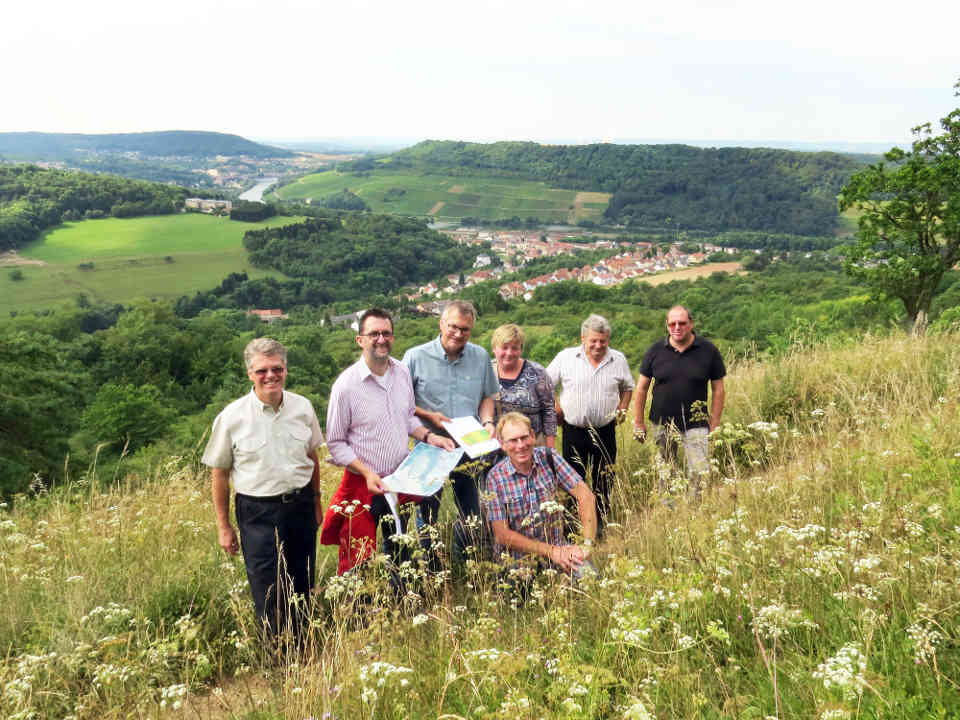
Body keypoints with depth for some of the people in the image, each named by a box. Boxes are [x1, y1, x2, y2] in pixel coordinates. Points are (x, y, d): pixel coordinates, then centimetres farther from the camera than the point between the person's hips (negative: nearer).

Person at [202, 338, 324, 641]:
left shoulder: (303, 407, -1)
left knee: (302, 585, 14)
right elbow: (219, 473, -2)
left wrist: (316, 500, 18)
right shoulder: (232, 417, -10)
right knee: (268, 594, 3)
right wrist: (224, 527, 0)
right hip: (258, 512, -3)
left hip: (301, 506, 3)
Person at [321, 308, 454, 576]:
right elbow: (336, 444, -11)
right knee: (357, 564, 2)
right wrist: (368, 473, -22)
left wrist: (428, 436, -4)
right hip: (364, 485, -5)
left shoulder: (402, 372, 0)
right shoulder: (346, 385, -17)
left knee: (400, 553, 22)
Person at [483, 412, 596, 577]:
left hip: (557, 547, 2)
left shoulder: (548, 457, -4)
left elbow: (585, 495, -8)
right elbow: (502, 534, -12)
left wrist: (586, 544, -21)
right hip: (516, 556, -2)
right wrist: (551, 551, -19)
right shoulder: (495, 477, -11)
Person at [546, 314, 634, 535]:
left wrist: (622, 409, 6)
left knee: (604, 480, 8)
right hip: (573, 431, -2)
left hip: (605, 431, 2)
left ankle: (600, 524, 22)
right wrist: (556, 409, -3)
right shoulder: (565, 357, -3)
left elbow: (628, 387, 20)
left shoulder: (618, 359, 5)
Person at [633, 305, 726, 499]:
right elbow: (642, 387, 5)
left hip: (695, 425, -2)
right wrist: (638, 422, 5)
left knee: (700, 474, -7)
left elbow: (718, 390, 0)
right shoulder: (656, 351, -2)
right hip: (662, 424, 2)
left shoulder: (708, 350, -5)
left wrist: (714, 425, -2)